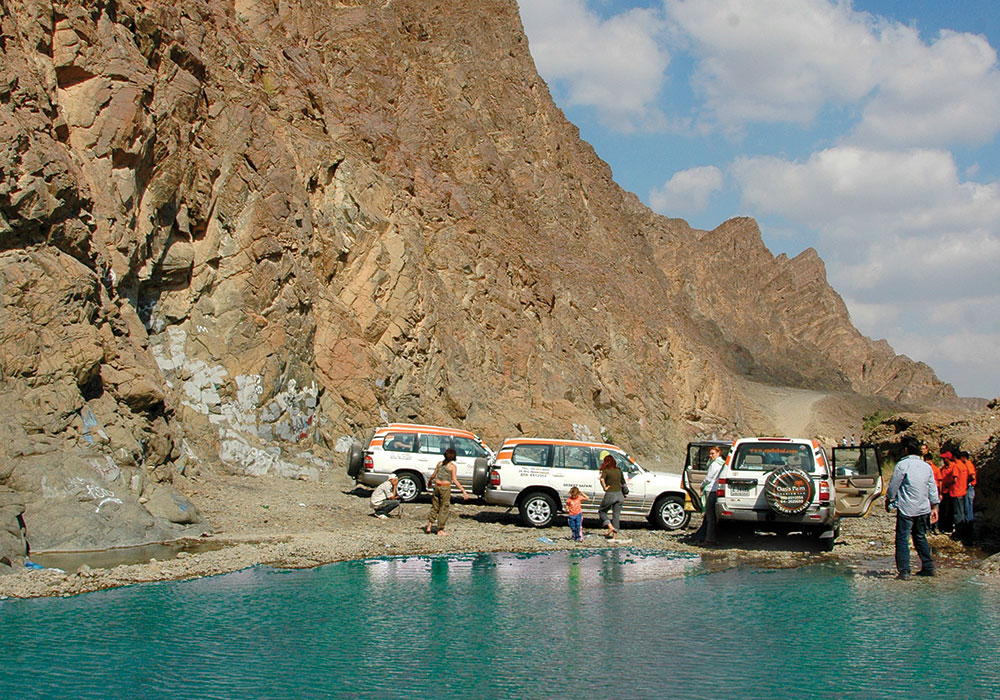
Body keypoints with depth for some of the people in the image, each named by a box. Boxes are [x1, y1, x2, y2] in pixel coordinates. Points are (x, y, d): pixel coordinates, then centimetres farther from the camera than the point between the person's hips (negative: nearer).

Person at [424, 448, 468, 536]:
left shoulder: (440, 463, 6)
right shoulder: (452, 466, -8)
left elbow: (433, 475, 11)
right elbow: (455, 480, -13)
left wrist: (430, 481, 31)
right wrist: (463, 490, -12)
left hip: (437, 486, 5)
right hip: (445, 487, -5)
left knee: (434, 507, 17)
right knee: (444, 509, 5)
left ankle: (429, 526, 13)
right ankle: (440, 530, 7)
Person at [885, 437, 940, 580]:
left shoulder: (902, 465, -11)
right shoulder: (927, 466, 8)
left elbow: (893, 486, -7)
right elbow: (933, 489, 12)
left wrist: (888, 500, 9)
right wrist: (934, 507, 20)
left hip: (906, 509, -6)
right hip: (923, 509, 6)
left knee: (902, 539, -3)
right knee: (920, 538, 19)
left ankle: (904, 571, -10)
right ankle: (928, 567, 20)